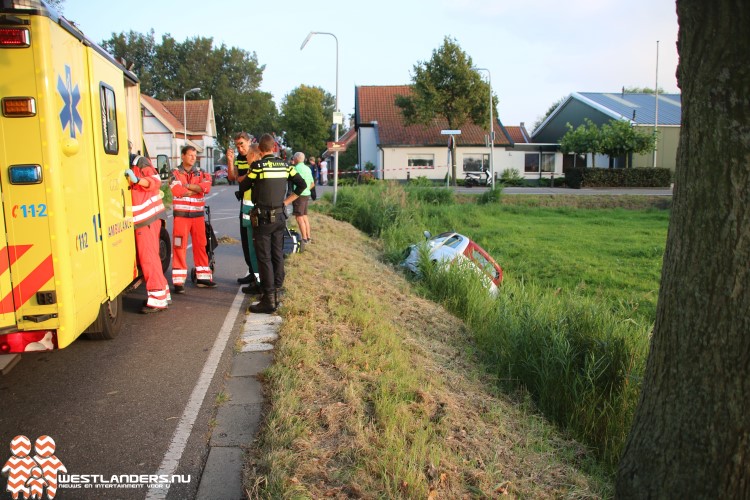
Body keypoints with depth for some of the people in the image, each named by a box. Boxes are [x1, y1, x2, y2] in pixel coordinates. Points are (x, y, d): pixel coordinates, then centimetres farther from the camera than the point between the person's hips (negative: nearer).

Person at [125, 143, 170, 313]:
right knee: (144, 257, 13)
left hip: (147, 217, -9)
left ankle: (158, 299, -2)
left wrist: (136, 179, -28)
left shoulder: (140, 162, -5)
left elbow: (156, 182, -15)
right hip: (140, 218, 9)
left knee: (148, 257, -7)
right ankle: (162, 293, 23)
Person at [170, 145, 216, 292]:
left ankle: (203, 277, 17)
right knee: (179, 247, -3)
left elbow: (206, 187, -10)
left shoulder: (201, 173, 10)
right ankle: (179, 281, 0)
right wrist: (197, 189, -7)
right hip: (181, 214, -3)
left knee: (200, 245, 8)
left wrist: (188, 186, -14)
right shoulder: (175, 173, 1)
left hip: (198, 214, 3)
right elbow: (177, 190, -16)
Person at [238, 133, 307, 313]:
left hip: (263, 217, -6)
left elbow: (243, 187, -2)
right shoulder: (284, 165, 4)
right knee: (277, 255, 13)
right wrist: (287, 201, 12)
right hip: (280, 216, 6)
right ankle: (277, 292, 21)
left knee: (264, 258, -2)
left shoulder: (257, 166, -12)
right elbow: (302, 184, 9)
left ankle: (269, 299, -2)